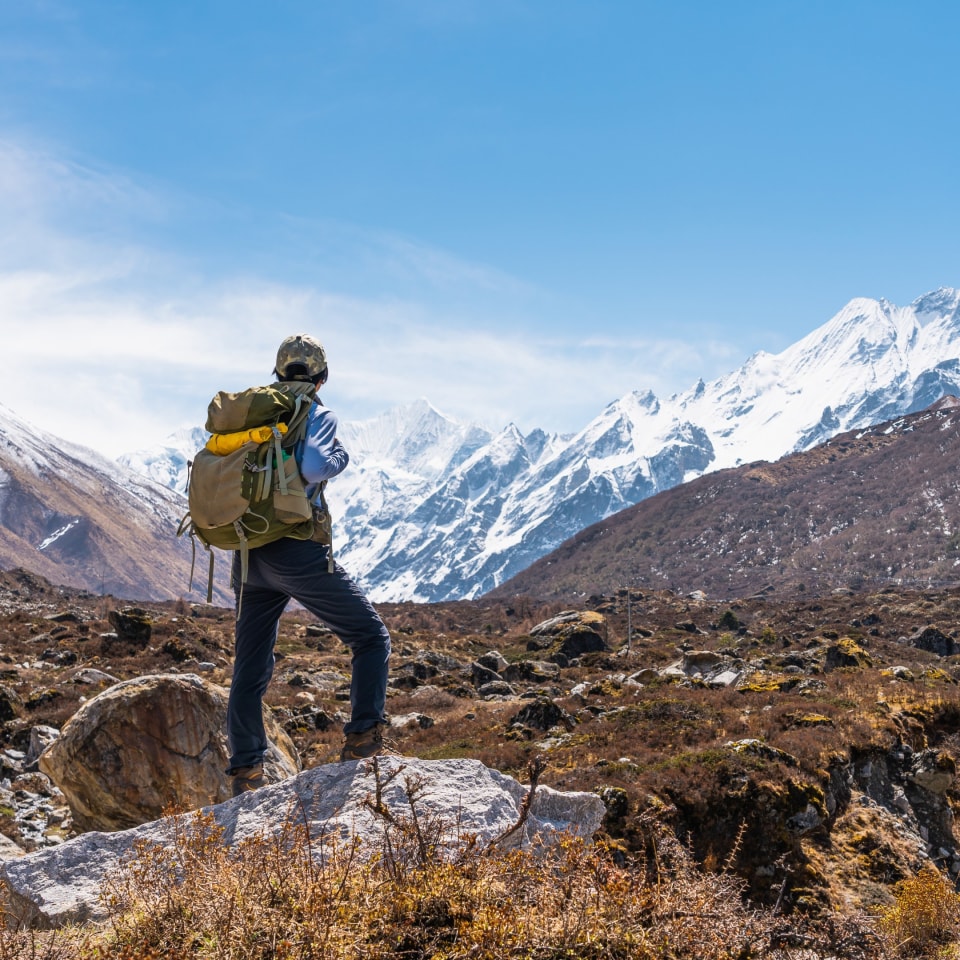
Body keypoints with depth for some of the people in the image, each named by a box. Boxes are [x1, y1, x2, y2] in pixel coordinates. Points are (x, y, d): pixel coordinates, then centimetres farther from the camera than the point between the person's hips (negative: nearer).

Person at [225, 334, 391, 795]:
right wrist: (340, 456, -3)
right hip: (298, 551, -6)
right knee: (371, 637, 8)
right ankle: (363, 740, -5)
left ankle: (245, 774, 13)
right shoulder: (317, 413, -2)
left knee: (250, 667, 13)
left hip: (248, 557, 6)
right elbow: (312, 466, -22)